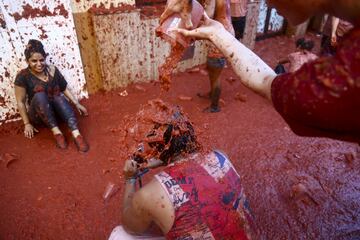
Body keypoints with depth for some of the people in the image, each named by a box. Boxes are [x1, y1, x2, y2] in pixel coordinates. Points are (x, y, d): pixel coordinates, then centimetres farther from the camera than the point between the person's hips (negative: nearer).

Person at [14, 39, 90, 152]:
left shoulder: (52, 70, -4)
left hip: (55, 110, 2)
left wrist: (77, 104, 2)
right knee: (40, 95, -33)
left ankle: (76, 134, -49)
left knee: (59, 96, -32)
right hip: (38, 115, -2)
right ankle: (56, 132, -38)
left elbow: (65, 89, 6)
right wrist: (27, 124, -8)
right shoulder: (23, 76, -13)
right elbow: (21, 102, -9)